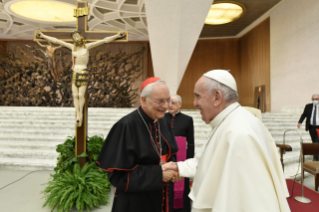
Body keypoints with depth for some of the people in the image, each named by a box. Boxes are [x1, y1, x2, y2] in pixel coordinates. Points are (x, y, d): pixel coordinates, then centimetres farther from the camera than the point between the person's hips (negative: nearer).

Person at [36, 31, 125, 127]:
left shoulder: (87, 46, 0)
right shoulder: (72, 47, 9)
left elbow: (104, 40, -5)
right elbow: (56, 40, 15)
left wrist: (117, 36, -11)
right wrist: (43, 36, 18)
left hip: (83, 73, -3)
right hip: (74, 72, 4)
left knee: (81, 95, -5)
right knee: (75, 95, 2)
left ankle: (81, 113, 16)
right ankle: (78, 115, 11)